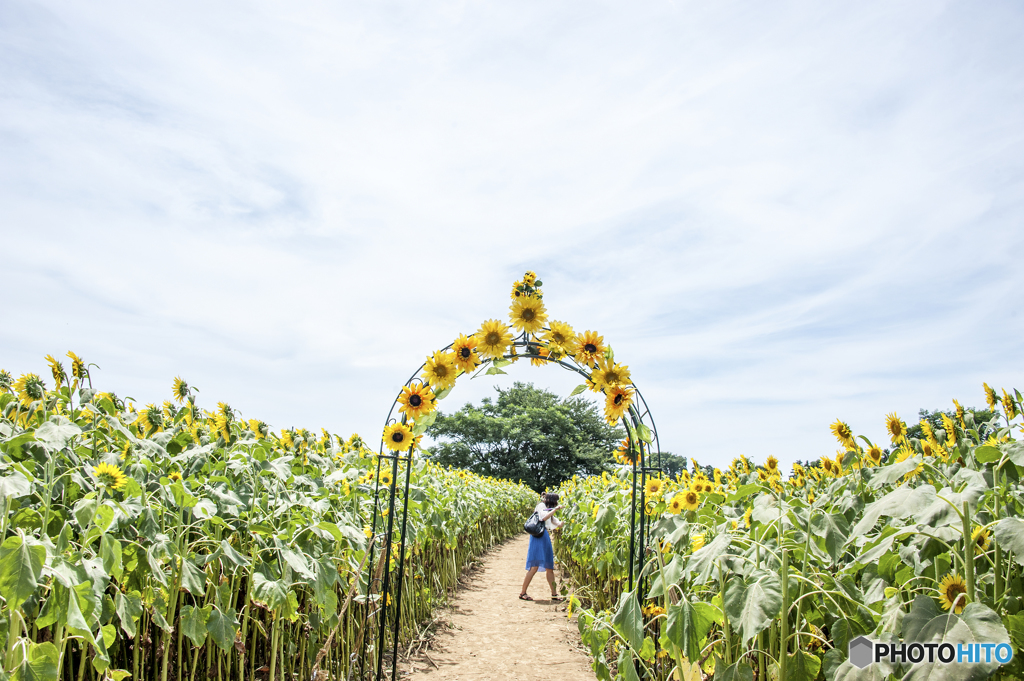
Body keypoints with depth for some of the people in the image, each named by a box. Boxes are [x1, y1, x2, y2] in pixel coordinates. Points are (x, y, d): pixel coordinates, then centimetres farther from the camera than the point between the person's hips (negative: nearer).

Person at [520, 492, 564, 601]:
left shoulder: (549, 510, 25)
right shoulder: (541, 506, -1)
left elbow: (559, 524, 22)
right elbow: (544, 517, -20)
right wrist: (555, 509, -15)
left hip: (545, 538, 10)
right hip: (538, 536, -10)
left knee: (549, 567, 9)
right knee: (534, 567, -12)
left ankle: (554, 594, 13)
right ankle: (523, 593, -7)